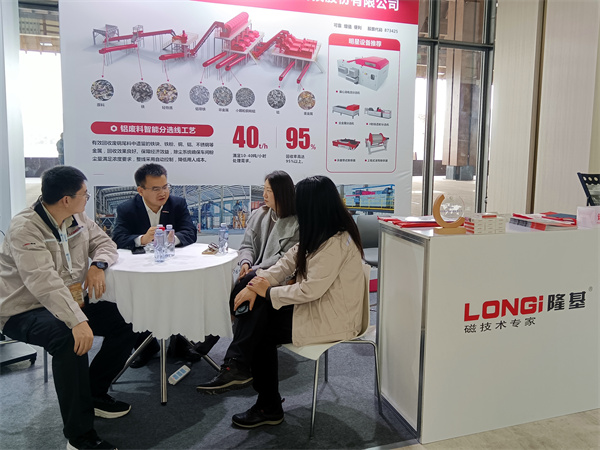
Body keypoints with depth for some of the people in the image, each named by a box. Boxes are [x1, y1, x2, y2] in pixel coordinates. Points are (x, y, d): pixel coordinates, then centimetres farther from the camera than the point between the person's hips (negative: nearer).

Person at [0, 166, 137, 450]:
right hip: (25, 311, -8)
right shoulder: (25, 228, -24)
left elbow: (104, 243, 9)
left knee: (125, 323, -3)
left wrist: (98, 265, -16)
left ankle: (93, 394, 15)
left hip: (71, 302, 8)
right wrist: (78, 321, -47)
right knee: (71, 338, -36)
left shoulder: (78, 219, 0)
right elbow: (44, 281, -36)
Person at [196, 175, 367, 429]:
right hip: (318, 307, 8)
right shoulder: (319, 235, 7)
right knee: (256, 305, -5)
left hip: (331, 320, -8)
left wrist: (267, 291, -14)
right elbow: (288, 262, 5)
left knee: (261, 329, -4)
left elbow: (311, 289, -27)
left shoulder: (336, 243, -23)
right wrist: (257, 285, -8)